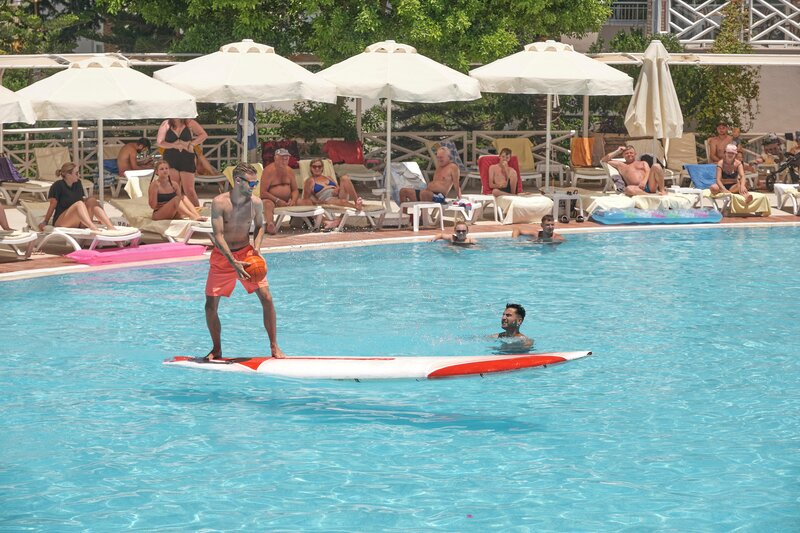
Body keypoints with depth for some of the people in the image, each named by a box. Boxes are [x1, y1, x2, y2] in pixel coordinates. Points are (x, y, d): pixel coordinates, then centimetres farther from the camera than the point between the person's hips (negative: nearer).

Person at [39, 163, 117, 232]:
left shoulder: (78, 183, 12)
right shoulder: (58, 185, -6)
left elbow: (84, 200, 16)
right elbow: (52, 205, -4)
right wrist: (45, 222, -7)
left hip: (78, 223, 6)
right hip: (61, 223, -6)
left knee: (92, 201, -17)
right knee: (79, 204, -31)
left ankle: (110, 226, -33)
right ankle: (92, 227, -57)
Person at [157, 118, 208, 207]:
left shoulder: (190, 123, 1)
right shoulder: (166, 124, 4)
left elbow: (204, 135, 1)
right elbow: (160, 142, 2)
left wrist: (191, 144, -10)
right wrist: (173, 145, -13)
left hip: (187, 160, -1)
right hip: (170, 160, 1)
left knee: (189, 190, -5)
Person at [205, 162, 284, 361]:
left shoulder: (255, 203, -8)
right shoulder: (219, 203, -19)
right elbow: (218, 236, -21)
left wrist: (257, 246, -11)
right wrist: (233, 262, -30)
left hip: (246, 253, 2)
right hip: (222, 256, -2)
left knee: (266, 298, -10)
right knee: (211, 305, -1)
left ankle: (274, 347, 1)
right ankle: (216, 350, 18)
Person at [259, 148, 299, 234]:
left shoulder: (289, 171, 10)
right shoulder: (269, 170, -9)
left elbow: (295, 190, 14)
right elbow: (263, 192, -14)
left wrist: (293, 200, -9)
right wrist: (277, 201, -23)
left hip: (287, 200, 7)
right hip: (271, 199, -7)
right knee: (268, 205, -40)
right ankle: (270, 224, -65)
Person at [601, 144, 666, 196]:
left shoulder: (643, 163, 31)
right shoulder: (620, 165, 29)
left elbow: (648, 172, 10)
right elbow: (603, 160, 26)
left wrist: (644, 181, -13)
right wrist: (617, 151, 29)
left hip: (649, 185, 2)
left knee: (656, 166, -22)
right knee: (628, 189, -39)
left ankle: (662, 190, -25)